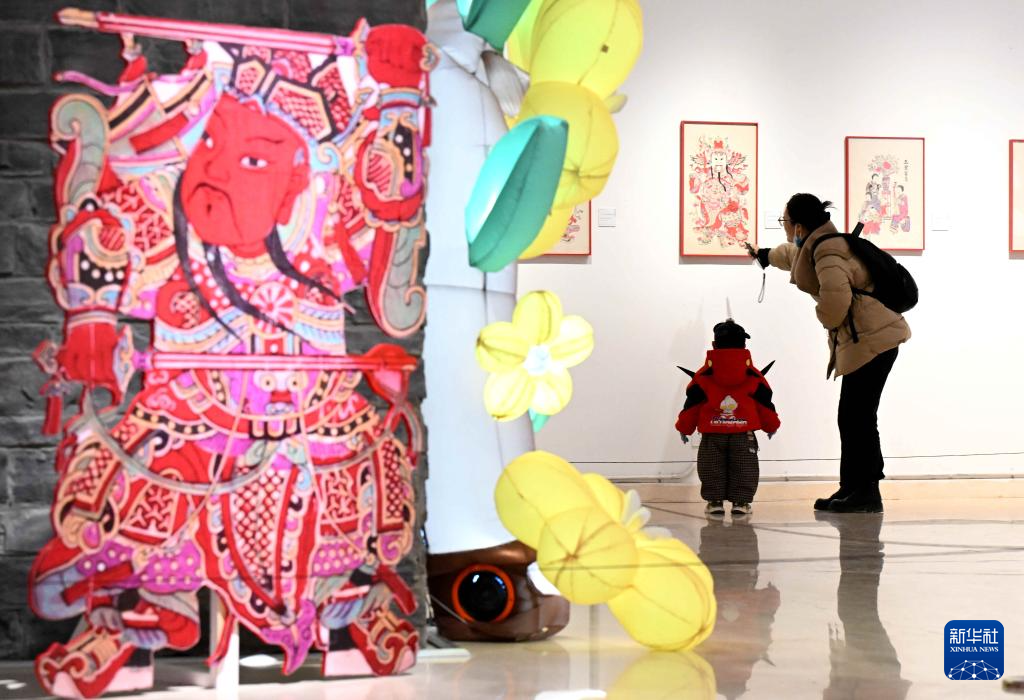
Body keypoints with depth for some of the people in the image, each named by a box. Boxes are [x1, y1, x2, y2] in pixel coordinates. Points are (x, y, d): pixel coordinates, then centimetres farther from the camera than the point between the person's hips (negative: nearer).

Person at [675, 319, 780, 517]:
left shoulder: (704, 375, 3)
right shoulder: (753, 375, 5)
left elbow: (692, 403, 6)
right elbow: (765, 402, 11)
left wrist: (684, 427, 18)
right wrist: (771, 425, 27)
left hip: (712, 435, 0)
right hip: (744, 434, 0)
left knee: (713, 467, 10)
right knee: (744, 468, 8)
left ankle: (715, 501, 6)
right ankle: (741, 502, 4)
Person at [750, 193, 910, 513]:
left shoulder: (827, 250, -14)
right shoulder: (816, 246, 20)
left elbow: (835, 295, -32)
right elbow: (793, 255, 47)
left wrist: (829, 322, -10)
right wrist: (765, 255, 68)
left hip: (872, 339, -11)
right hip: (863, 340, 11)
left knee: (858, 418, -10)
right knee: (853, 418, 11)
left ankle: (866, 493, -7)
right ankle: (852, 489, 15)